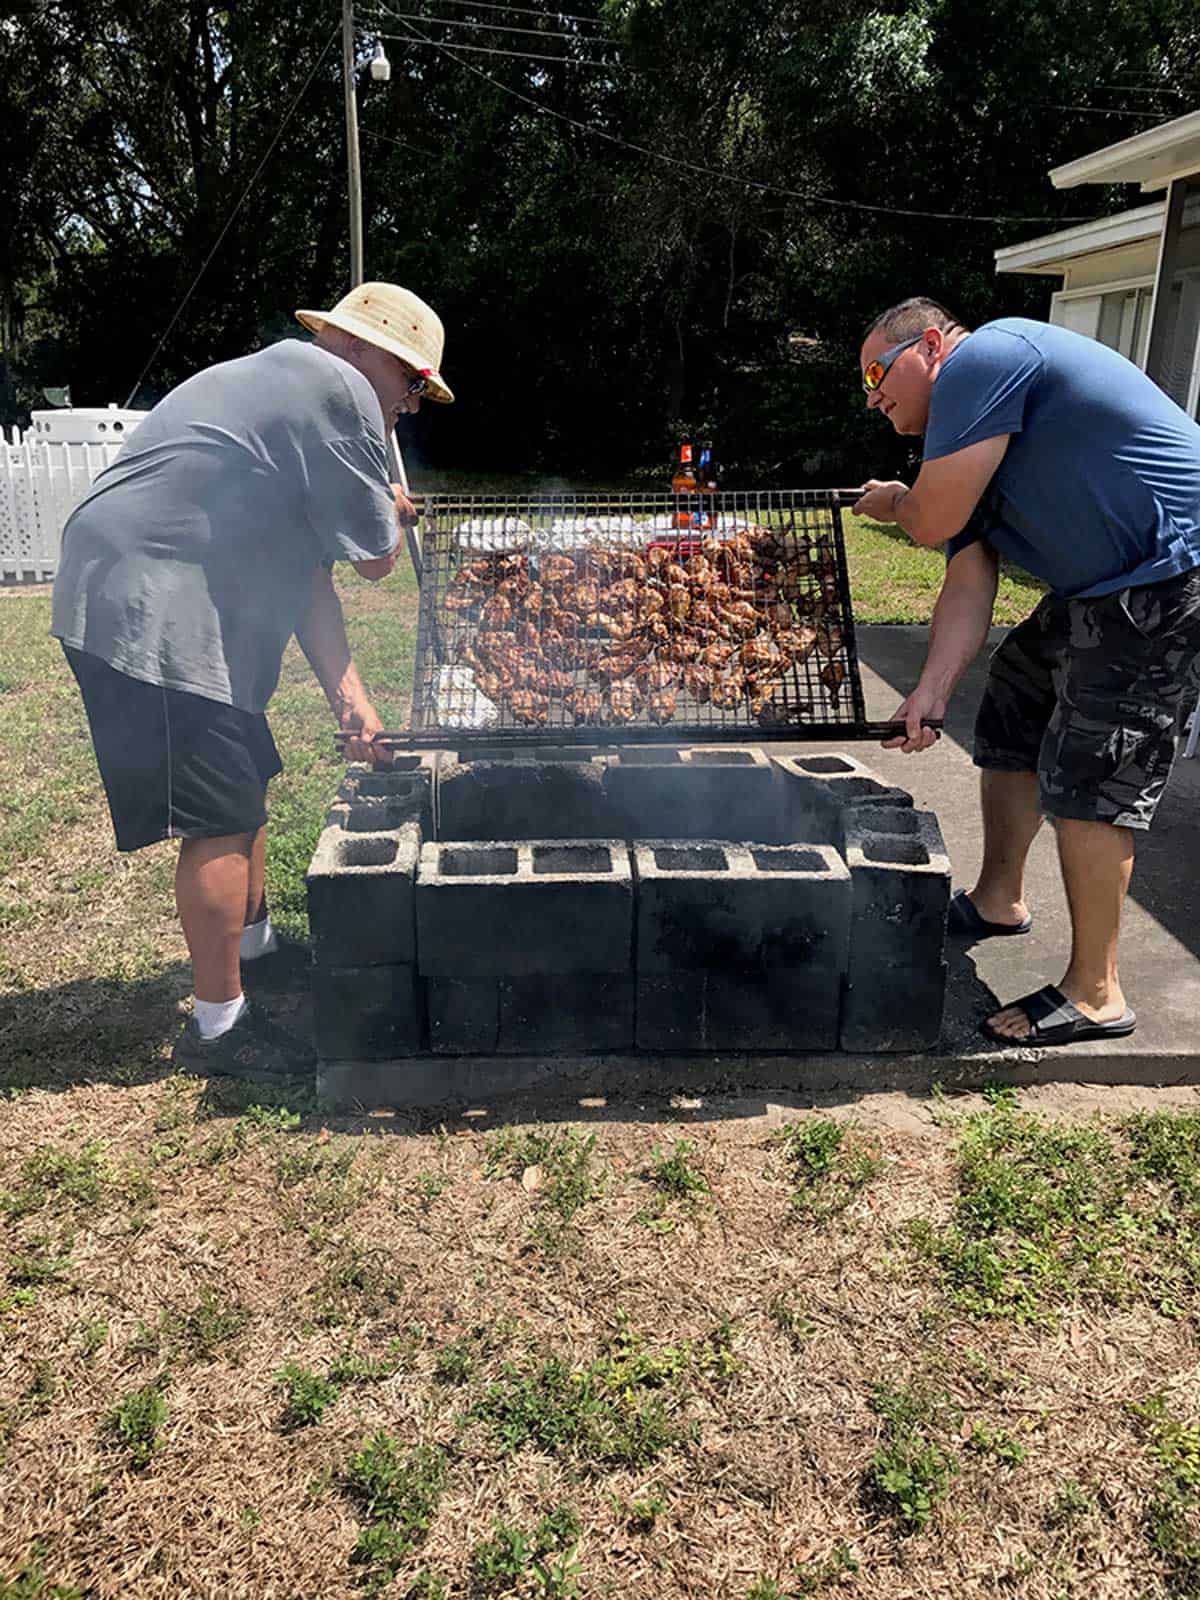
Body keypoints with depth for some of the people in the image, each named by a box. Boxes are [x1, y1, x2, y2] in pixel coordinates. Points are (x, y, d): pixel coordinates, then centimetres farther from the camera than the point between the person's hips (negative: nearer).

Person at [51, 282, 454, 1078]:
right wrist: (393, 509, 15)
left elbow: (307, 568, 18)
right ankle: (219, 1026, 5)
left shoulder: (284, 382, 24)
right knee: (223, 821, -6)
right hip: (152, 615, -11)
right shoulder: (339, 392, -11)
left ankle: (255, 946, 38)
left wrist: (345, 689, 12)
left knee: (247, 784, 21)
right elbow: (376, 556, -9)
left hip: (127, 601, 11)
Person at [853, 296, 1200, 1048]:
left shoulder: (985, 354, -14)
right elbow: (968, 586, 9)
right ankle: (998, 901, 36)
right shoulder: (970, 449, 16)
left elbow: (934, 521, -19)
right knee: (1014, 715, 19)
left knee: (1087, 774, -10)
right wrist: (933, 691, -3)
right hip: (1107, 589, 11)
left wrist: (893, 502, 5)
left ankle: (1095, 993, 1)